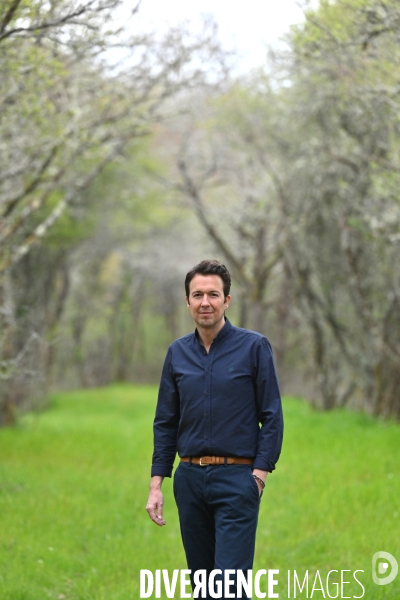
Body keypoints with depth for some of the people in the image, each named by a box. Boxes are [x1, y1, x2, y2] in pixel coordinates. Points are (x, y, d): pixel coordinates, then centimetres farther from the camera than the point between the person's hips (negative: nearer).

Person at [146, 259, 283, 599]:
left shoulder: (254, 347, -4)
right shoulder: (178, 353, 9)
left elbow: (272, 417, -5)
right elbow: (166, 423, 12)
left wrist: (259, 475, -12)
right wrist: (156, 484, 6)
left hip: (236, 480, -5)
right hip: (190, 478, 5)